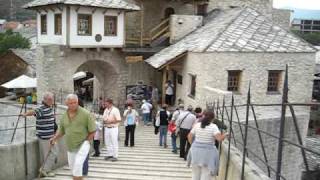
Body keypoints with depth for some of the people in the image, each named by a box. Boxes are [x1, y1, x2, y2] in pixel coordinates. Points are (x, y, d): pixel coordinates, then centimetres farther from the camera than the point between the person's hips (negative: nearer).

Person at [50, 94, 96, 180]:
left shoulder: (85, 114, -13)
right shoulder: (64, 115, 3)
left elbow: (92, 130, -8)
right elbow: (61, 130, 15)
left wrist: (86, 141, -9)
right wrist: (54, 138, 0)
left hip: (82, 145, -6)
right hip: (70, 146, 6)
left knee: (78, 164, -20)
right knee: (72, 167, 14)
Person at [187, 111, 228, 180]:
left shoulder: (197, 125, -2)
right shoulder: (213, 126, -13)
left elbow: (189, 136, 4)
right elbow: (220, 138, -23)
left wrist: (193, 145, 21)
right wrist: (225, 134, -2)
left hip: (196, 151, 4)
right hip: (208, 153, -4)